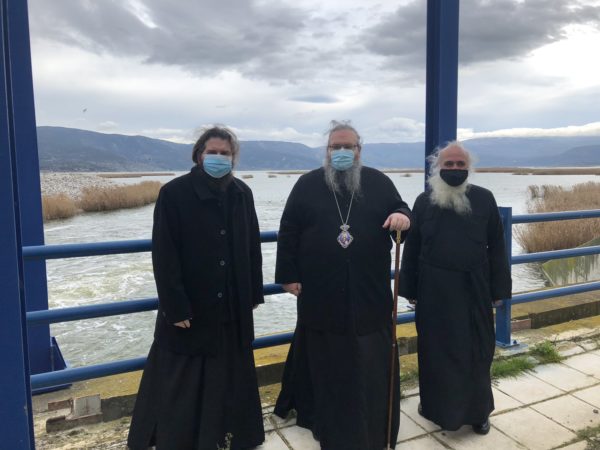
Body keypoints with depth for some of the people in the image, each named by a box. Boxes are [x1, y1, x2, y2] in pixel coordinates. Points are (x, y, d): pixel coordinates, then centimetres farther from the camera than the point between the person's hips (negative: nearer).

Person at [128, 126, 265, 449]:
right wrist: (175, 306, -16)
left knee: (231, 376, 17)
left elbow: (252, 247, 8)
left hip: (233, 307, 5)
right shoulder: (174, 193, -11)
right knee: (181, 383, 8)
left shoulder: (242, 193, 3)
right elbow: (163, 255, -14)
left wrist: (254, 293, 7)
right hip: (189, 307, -4)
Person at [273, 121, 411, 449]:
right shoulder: (307, 185, 3)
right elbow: (288, 232, 2)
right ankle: (327, 423, 29)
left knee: (372, 364, 10)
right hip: (321, 294, -1)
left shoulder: (379, 182, 5)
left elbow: (400, 211, 8)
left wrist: (403, 216, -17)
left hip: (369, 293, 1)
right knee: (326, 363, 11)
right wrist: (288, 274, -3)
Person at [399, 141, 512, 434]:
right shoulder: (424, 201, 0)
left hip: (473, 288, 0)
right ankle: (435, 404, 30)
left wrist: (498, 289, 0)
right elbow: (411, 249, 2)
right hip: (434, 289, 0)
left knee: (475, 351, 10)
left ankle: (477, 410, 28)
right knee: (436, 350, 11)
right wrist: (410, 289, 1)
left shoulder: (484, 199, -1)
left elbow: (496, 247, 2)